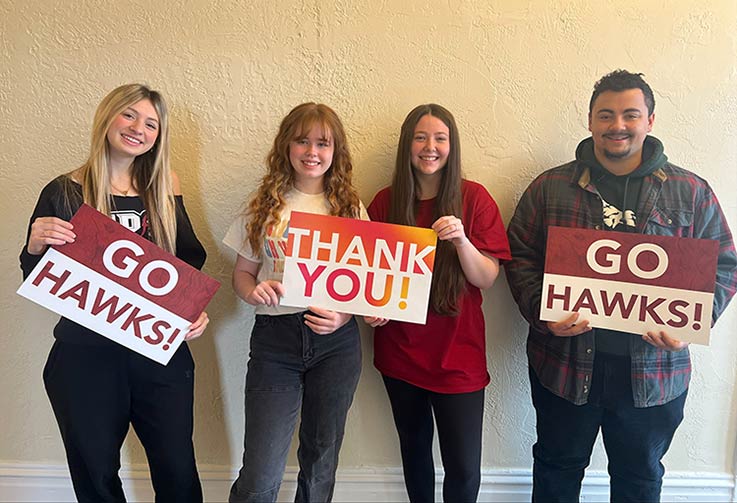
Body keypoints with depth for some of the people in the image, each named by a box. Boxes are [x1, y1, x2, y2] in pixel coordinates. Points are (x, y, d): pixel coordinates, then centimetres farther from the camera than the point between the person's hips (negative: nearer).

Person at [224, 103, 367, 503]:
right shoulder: (265, 205, 5)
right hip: (275, 339, -1)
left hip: (336, 341, 1)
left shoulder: (350, 209, 5)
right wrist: (253, 291, -14)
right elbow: (242, 273, 8)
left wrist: (344, 315, -13)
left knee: (321, 459, 16)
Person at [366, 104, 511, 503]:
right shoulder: (386, 202, 0)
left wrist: (461, 239, -25)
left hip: (457, 355, -2)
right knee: (413, 448, 20)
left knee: (464, 468, 2)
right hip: (399, 351, 3)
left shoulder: (474, 198, -6)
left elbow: (486, 279, -8)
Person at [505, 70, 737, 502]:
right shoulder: (550, 188, -1)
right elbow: (521, 257, -1)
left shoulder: (692, 193, 1)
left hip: (653, 371, 1)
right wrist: (543, 313, -16)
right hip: (565, 363, 0)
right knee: (558, 468, 19)